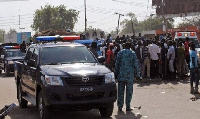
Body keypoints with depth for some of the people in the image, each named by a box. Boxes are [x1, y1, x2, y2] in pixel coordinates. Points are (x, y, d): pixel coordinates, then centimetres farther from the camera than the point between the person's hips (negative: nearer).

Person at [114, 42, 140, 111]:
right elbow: (136, 65, -1)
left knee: (120, 91, 6)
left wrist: (116, 74, 10)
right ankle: (128, 107, 5)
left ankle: (120, 107, 7)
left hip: (121, 75, 2)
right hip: (130, 75, -1)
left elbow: (117, 64, 4)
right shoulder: (132, 53, 1)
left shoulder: (120, 53, 5)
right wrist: (137, 74, 5)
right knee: (129, 91, 5)